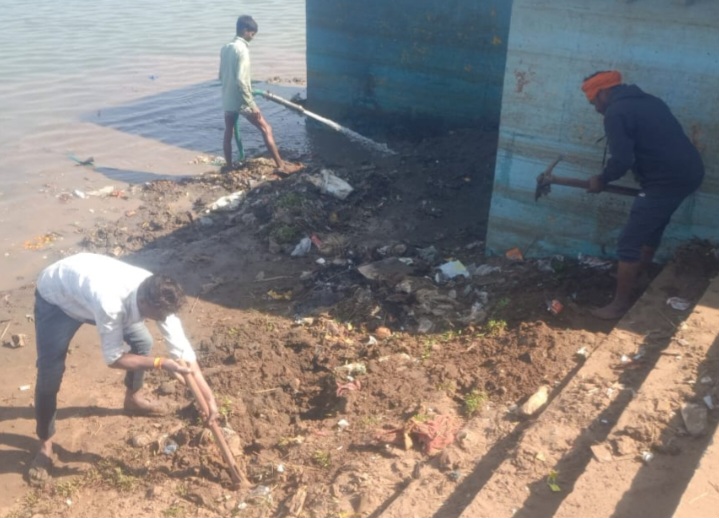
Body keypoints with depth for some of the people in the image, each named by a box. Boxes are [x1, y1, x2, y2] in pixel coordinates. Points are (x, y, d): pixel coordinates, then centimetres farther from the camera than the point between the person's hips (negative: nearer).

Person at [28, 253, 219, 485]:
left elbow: (181, 347, -21)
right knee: (49, 376, -9)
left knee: (142, 342, 4)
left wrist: (209, 398, -21)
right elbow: (114, 357, -31)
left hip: (88, 286, 6)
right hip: (56, 296, -6)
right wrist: (161, 363, -37)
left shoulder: (156, 296, -27)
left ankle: (133, 398, 31)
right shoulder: (110, 304, -46)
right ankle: (45, 445, 13)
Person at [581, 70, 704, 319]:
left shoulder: (616, 113, -10)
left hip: (667, 180, -10)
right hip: (689, 172, 10)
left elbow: (622, 159, -19)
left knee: (630, 242, -2)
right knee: (649, 233, 23)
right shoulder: (647, 101, 19)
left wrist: (601, 180, -1)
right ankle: (633, 285, 35)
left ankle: (620, 304, 5)